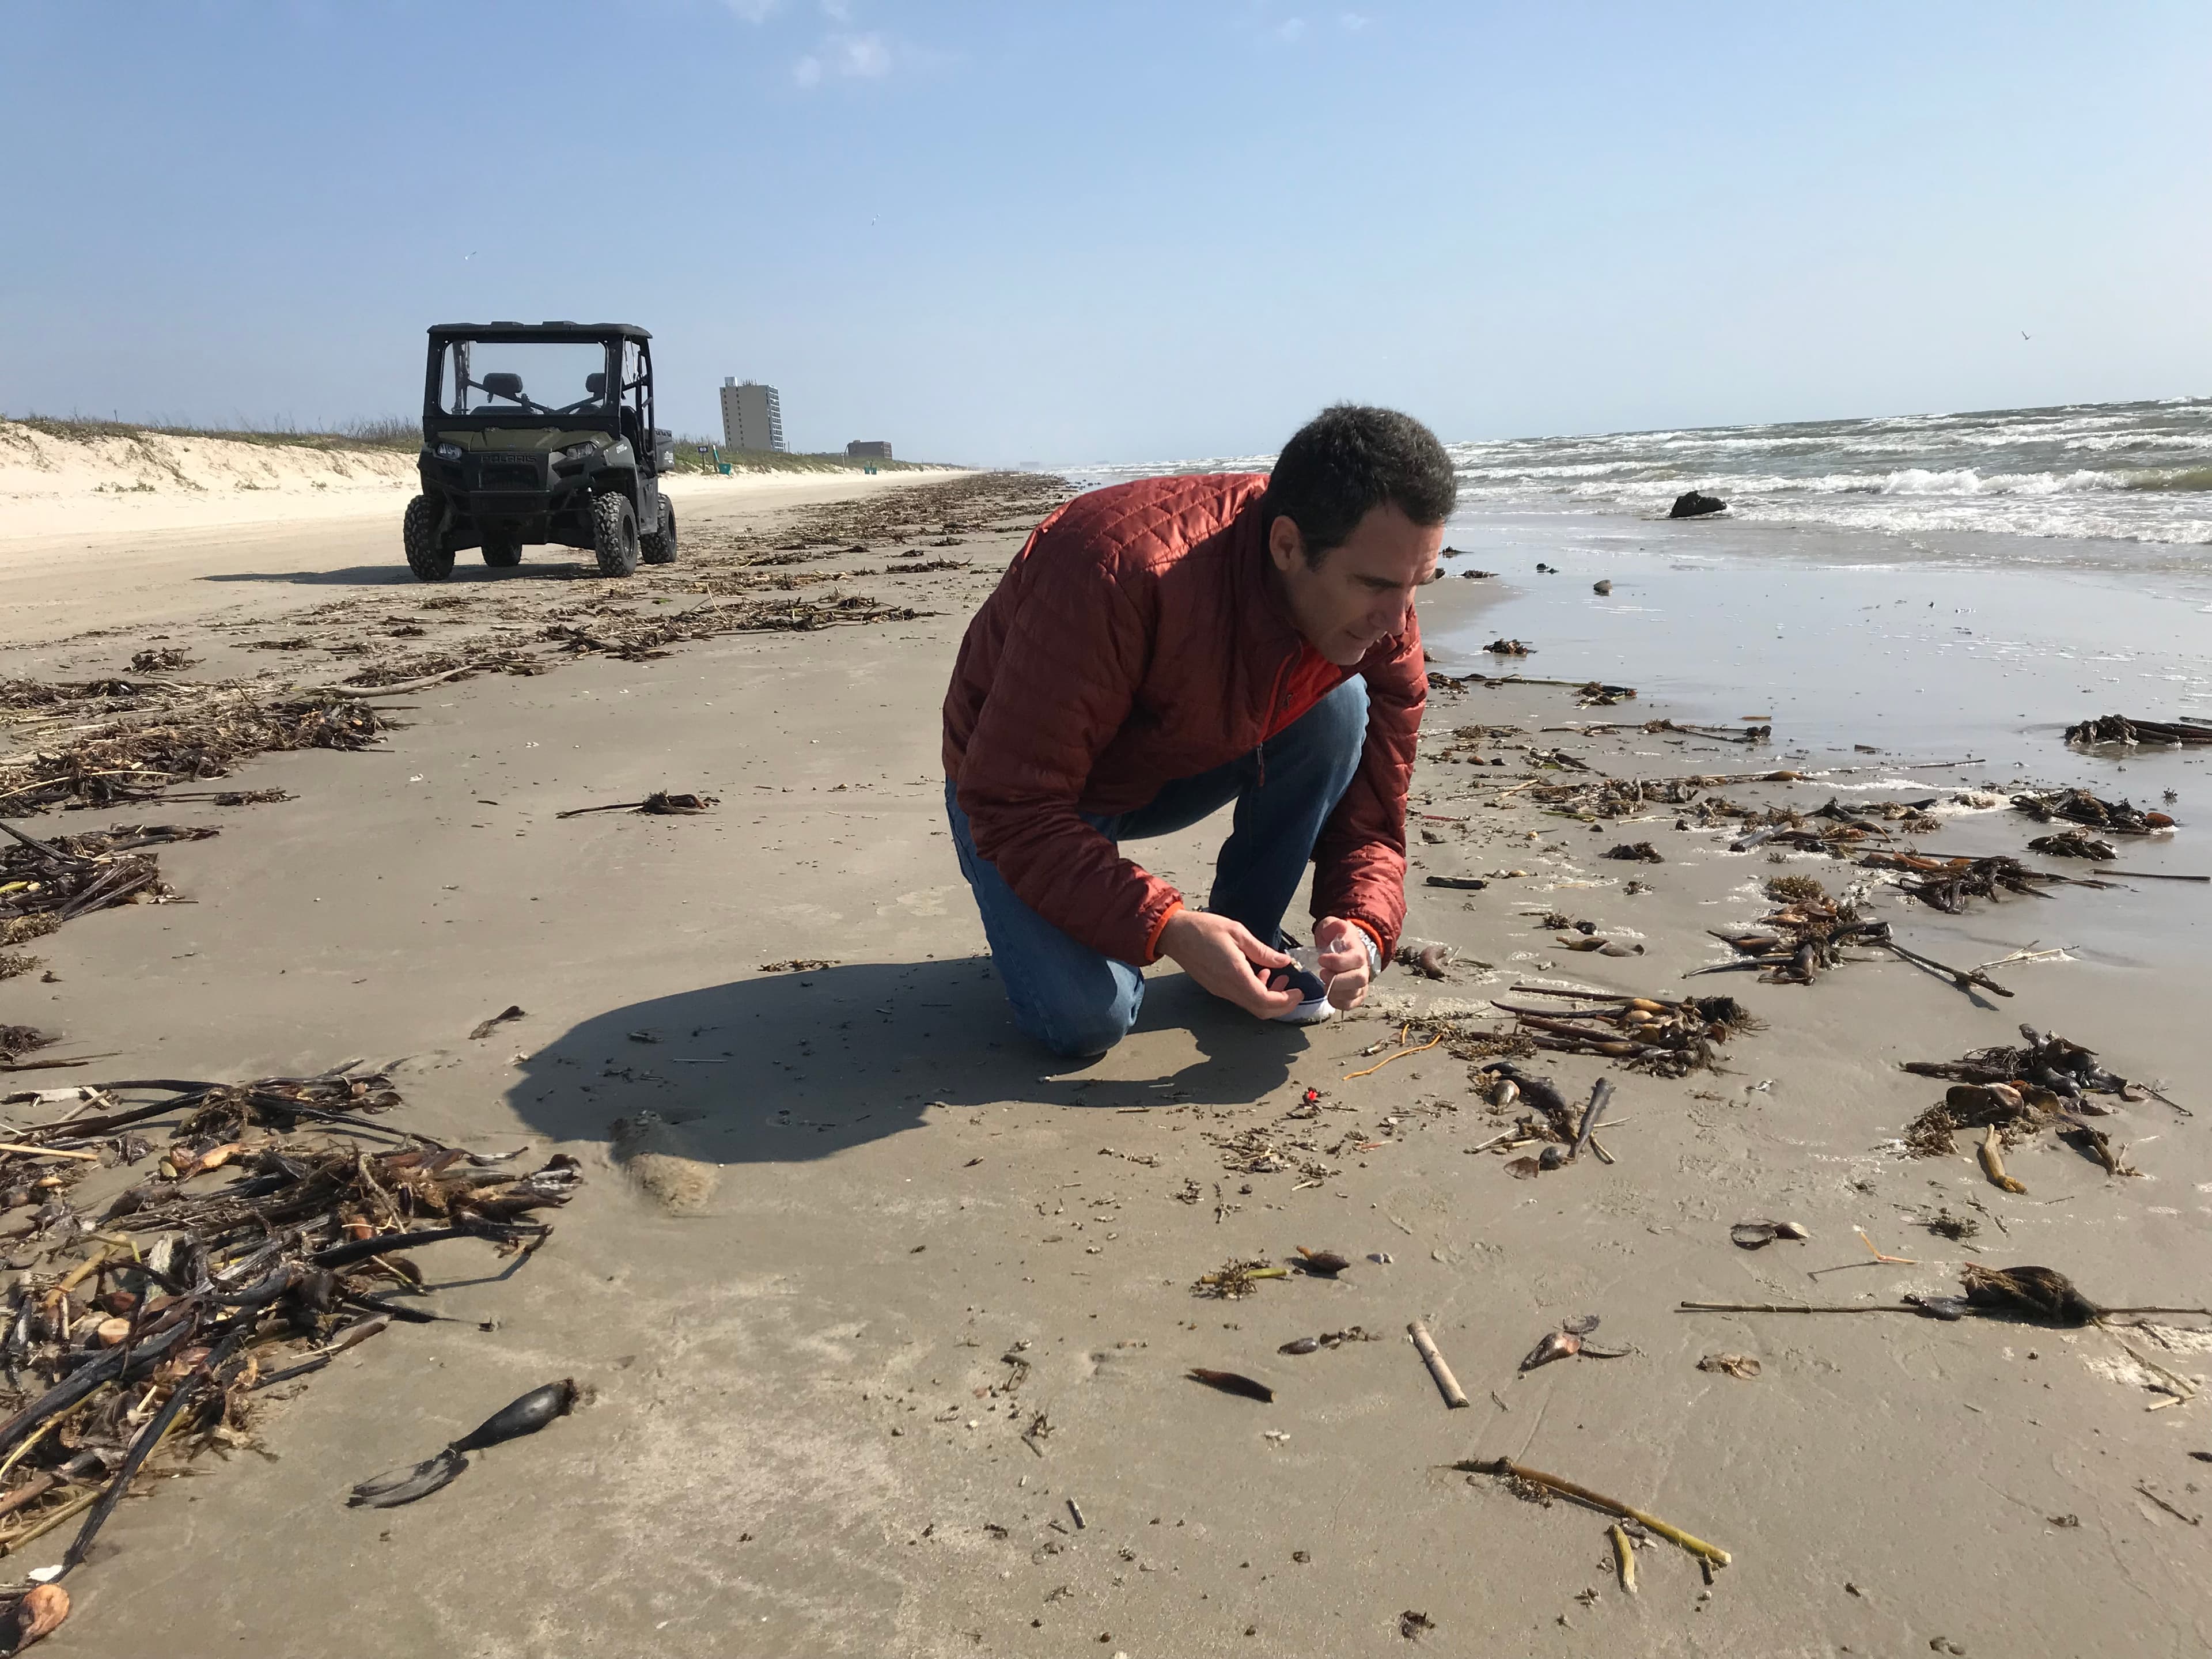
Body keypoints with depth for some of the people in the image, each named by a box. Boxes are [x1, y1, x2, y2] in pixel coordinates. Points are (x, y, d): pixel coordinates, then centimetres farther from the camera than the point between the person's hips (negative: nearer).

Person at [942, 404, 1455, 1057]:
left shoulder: (1379, 627, -19)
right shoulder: (1120, 570, -39)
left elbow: (1369, 819, -9)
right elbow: (1011, 804, -35)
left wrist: (1362, 930, -31)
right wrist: (1164, 927, -43)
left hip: (1175, 768, 5)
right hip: (1022, 785, -5)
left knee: (1340, 708, -22)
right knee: (1085, 1016, -28)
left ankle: (1252, 949, -4)